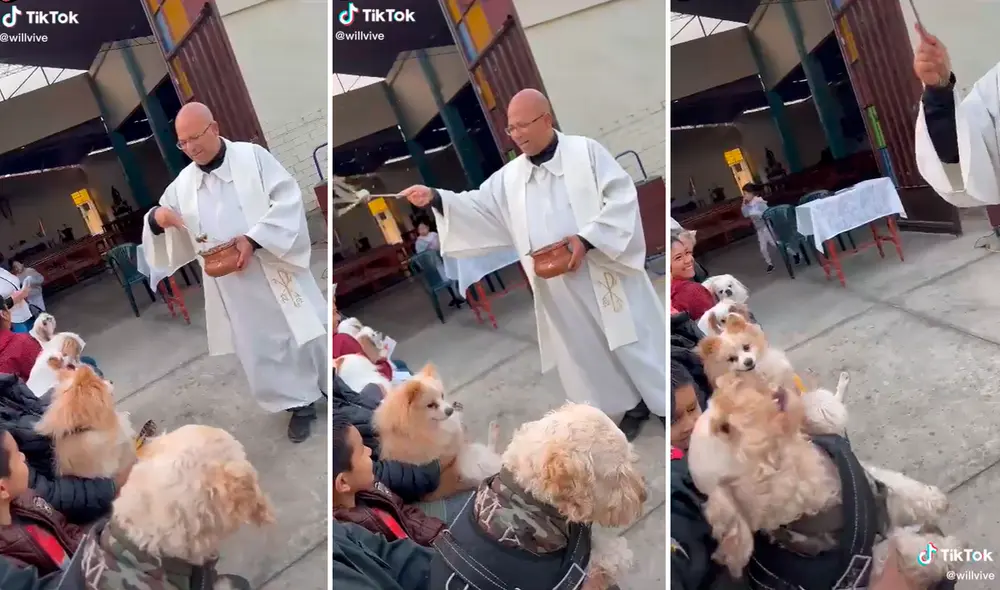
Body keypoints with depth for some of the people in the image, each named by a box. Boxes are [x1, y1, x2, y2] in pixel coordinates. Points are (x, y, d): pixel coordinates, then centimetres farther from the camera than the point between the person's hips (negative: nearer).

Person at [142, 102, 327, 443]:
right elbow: (166, 239, 10)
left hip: (275, 265, -4)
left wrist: (253, 240, -21)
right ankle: (300, 403, 26)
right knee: (259, 349, 9)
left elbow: (288, 201, -12)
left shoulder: (253, 157, -5)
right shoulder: (182, 183, 6)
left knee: (305, 331, 7)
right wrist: (156, 219, -13)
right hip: (231, 284, 4)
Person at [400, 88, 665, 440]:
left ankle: (669, 404, 24)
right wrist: (436, 200, -7)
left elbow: (622, 197, -10)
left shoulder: (585, 151, -5)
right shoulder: (509, 176, 8)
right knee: (587, 350, 12)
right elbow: (479, 208, 8)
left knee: (636, 341, 5)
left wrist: (587, 238, -20)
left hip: (606, 271, -4)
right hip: (559, 288, 5)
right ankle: (633, 406, 31)